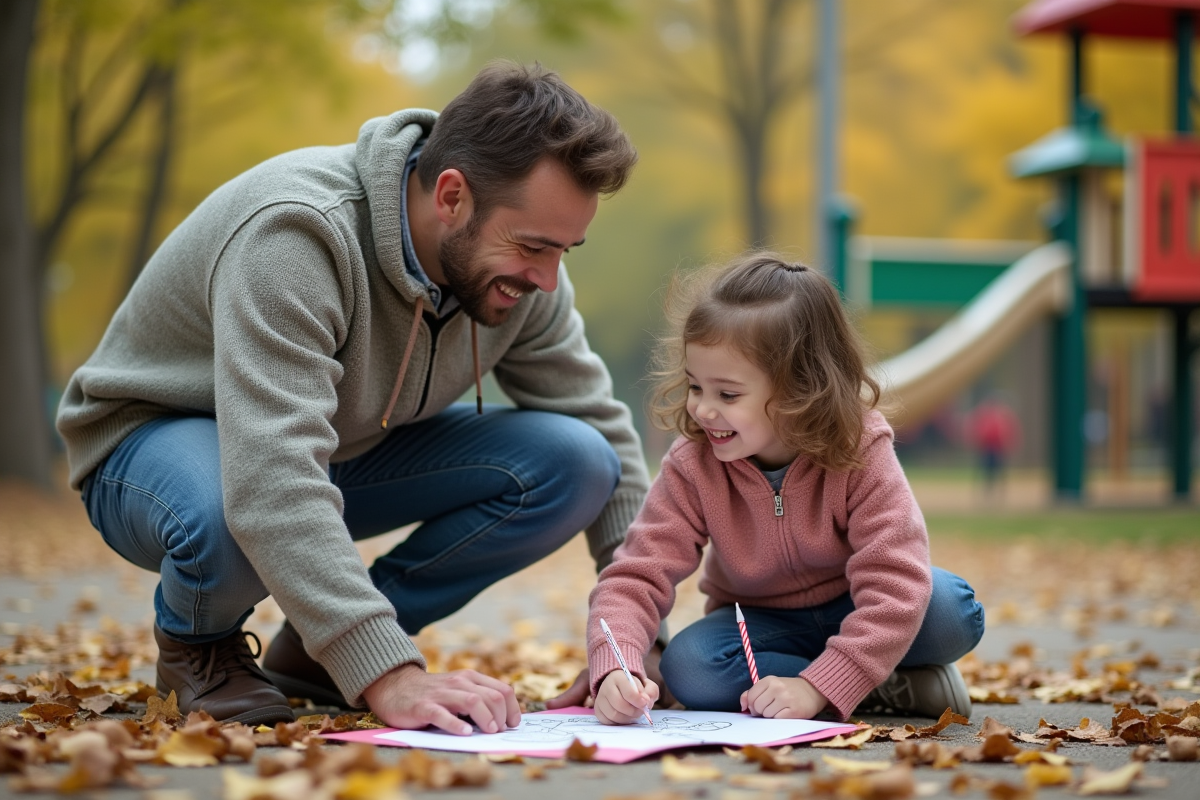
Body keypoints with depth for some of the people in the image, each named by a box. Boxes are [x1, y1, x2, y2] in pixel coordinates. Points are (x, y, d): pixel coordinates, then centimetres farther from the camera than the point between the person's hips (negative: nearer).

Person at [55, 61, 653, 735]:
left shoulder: (518, 267, -14)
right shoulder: (294, 235, -37)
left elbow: (603, 429, -4)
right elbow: (271, 484, -46)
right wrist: (388, 677, -51)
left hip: (347, 446, 6)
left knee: (573, 461, -17)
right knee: (229, 527, -44)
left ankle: (314, 650, -1)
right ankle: (196, 640, -4)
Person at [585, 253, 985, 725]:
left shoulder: (862, 453, -25)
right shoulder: (691, 468, -18)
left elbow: (894, 585, -31)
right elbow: (636, 577, -22)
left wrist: (817, 688, -41)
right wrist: (615, 669, -43)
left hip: (853, 615, -3)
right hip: (761, 624, 3)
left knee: (951, 611, -33)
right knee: (687, 667, -31)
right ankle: (899, 687, -21)